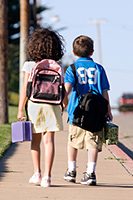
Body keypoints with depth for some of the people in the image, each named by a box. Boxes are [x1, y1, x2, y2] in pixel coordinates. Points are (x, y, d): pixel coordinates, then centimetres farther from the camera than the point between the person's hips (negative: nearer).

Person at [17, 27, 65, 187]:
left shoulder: (29, 65, -5)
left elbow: (25, 89, -6)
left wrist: (20, 109, -1)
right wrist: (63, 107, 12)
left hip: (34, 104, 0)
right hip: (52, 105, 0)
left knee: (35, 140, 16)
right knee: (48, 140, -1)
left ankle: (37, 174, 16)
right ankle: (47, 176, -6)